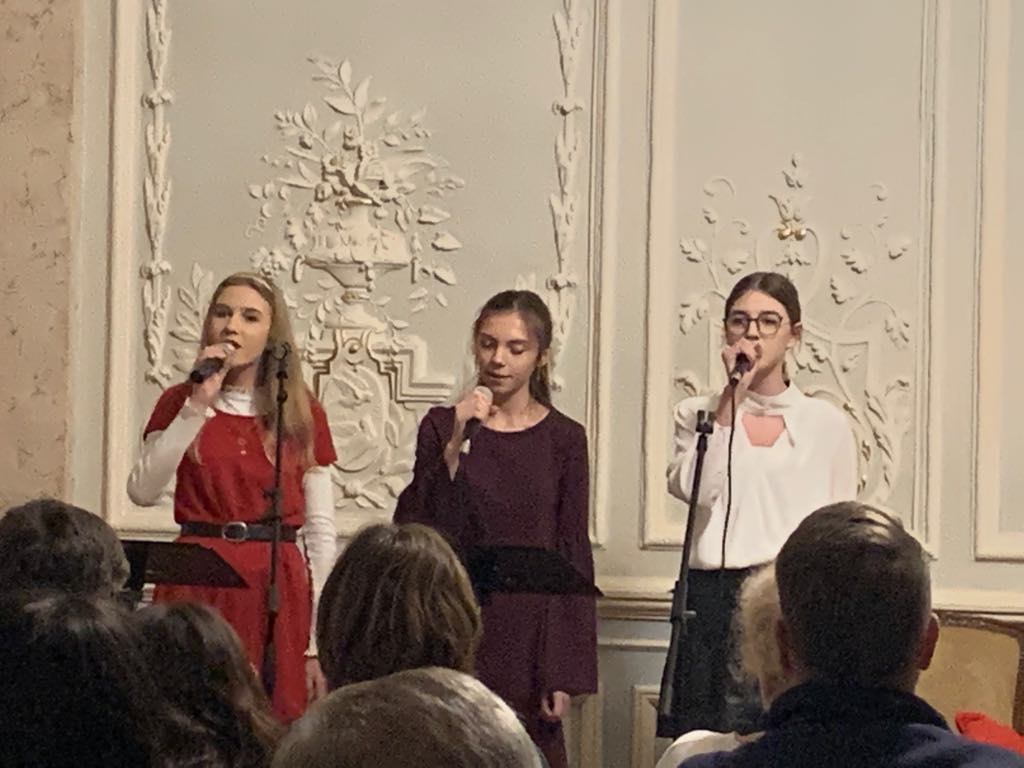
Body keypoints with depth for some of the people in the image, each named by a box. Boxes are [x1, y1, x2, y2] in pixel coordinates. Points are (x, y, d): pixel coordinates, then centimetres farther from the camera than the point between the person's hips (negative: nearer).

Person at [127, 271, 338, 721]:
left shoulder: (302, 413, 6)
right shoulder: (180, 402, 6)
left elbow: (320, 530, 6)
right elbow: (142, 491, -9)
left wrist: (318, 645, 1)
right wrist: (199, 404, -13)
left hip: (275, 587, 0)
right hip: (196, 581, 0)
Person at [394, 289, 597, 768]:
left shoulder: (563, 439, 2)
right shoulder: (442, 427, 4)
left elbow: (574, 557, 1)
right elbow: (413, 532, -6)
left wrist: (565, 673, -4)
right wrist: (457, 444, -16)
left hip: (528, 632, 0)